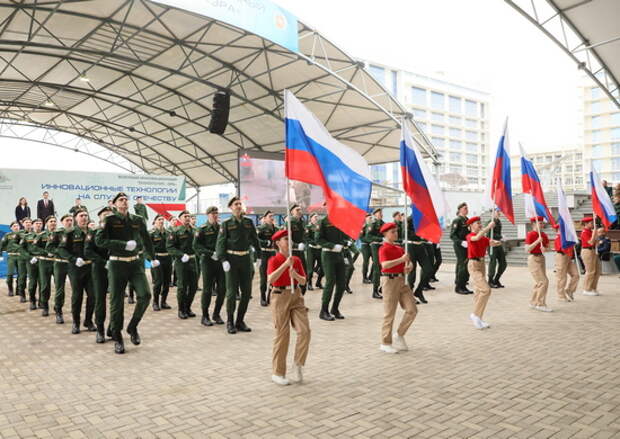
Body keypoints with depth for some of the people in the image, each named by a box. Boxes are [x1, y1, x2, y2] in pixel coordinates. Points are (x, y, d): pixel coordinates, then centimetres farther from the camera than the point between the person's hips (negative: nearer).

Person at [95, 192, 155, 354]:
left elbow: (146, 240, 22)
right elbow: (99, 240, -14)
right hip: (117, 264, -2)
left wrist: (152, 258, 30)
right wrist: (124, 245, -19)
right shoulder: (110, 220, -2)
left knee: (145, 295, -13)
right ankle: (117, 339, 17)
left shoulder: (138, 220, 7)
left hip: (136, 263, 2)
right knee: (116, 302, 2)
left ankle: (132, 327, 11)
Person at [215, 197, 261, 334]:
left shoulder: (248, 222, 9)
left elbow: (255, 240, 14)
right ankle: (230, 322, 13)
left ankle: (240, 321, 18)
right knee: (232, 292, -1)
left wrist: (259, 256, 11)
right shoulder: (226, 224, -1)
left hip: (246, 259, 4)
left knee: (247, 292, 5)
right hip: (232, 260, -4)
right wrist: (223, 260, -16)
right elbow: (220, 243, -6)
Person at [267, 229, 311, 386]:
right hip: (280, 297, -4)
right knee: (282, 335, 1)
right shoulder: (274, 260, -7)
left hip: (296, 296, 4)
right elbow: (270, 280, -23)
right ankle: (278, 373, 15)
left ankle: (298, 363, 13)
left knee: (304, 330, -10)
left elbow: (303, 280, 5)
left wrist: (295, 275, -16)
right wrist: (285, 264, -29)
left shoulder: (296, 260, 7)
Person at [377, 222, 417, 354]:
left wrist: (409, 266, -4)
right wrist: (402, 259, -27)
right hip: (390, 280, -7)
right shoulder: (384, 249, -10)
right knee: (389, 314, 0)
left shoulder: (399, 248, 14)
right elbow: (385, 265, -27)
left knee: (412, 310, 2)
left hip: (401, 280, 7)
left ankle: (399, 335, 18)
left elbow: (408, 262, 19)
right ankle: (385, 343, 13)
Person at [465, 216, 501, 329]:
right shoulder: (470, 236, -10)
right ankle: (475, 314, -6)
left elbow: (492, 243, 1)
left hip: (481, 264, 8)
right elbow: (477, 237, -32)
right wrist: (488, 227, -36)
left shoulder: (483, 238, 11)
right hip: (473, 265, -8)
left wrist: (496, 242, -21)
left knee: (479, 292, 12)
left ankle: (478, 319, 20)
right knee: (486, 289, -17)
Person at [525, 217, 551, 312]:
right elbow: (527, 249, -19)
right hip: (533, 259, -8)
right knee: (544, 281, -10)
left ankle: (533, 303, 26)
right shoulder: (530, 234, -13)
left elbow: (548, 247, 14)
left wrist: (545, 249, -9)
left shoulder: (544, 235, 8)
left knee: (539, 283, 14)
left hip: (541, 258, 8)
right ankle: (541, 304, -1)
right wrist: (537, 241, -26)